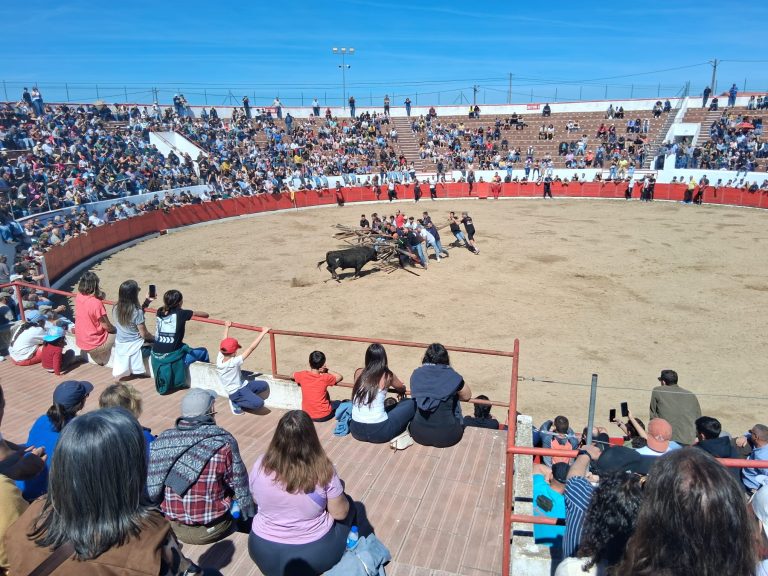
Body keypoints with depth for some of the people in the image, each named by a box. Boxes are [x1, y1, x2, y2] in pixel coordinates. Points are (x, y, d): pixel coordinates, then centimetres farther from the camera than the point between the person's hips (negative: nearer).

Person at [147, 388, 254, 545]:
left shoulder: (162, 440, -11)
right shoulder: (222, 441, -23)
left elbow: (151, 488, -2)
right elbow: (240, 484, -11)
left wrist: (169, 510, 16)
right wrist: (246, 504, 8)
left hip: (173, 527, 4)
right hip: (210, 529, -4)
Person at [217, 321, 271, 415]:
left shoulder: (219, 358, -10)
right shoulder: (234, 362, -29)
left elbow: (225, 343, 8)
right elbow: (251, 348, -32)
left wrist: (227, 327, 20)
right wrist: (263, 332, -31)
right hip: (236, 392, -9)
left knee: (264, 385, 9)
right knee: (259, 403, -26)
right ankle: (236, 403, -4)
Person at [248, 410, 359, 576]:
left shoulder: (260, 465, -18)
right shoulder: (323, 470, -25)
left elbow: (257, 501, 2)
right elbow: (340, 513, -12)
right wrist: (336, 489, 6)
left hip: (264, 553, 3)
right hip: (315, 555, -2)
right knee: (348, 503, 23)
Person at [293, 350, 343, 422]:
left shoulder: (302, 375, -13)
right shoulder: (325, 378, -20)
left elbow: (293, 375, 12)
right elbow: (340, 377, -1)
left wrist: (309, 370, 8)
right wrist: (327, 371, 0)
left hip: (306, 415, 3)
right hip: (323, 416, -3)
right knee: (338, 403, 28)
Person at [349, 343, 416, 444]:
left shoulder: (359, 373, 3)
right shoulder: (387, 376, -4)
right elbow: (402, 388, 19)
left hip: (356, 430, 5)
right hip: (378, 431, -5)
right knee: (411, 403, 11)